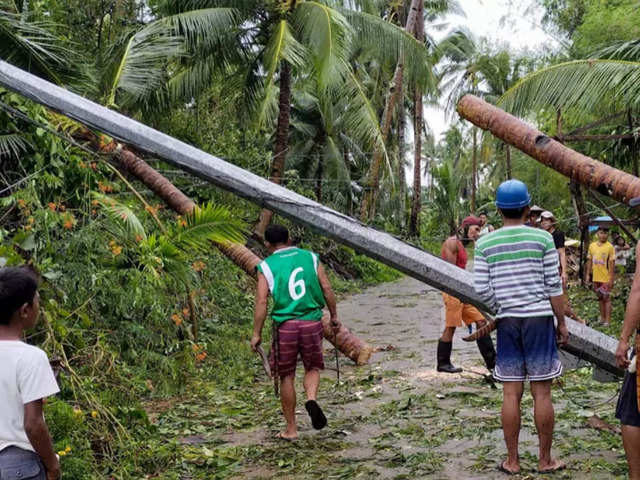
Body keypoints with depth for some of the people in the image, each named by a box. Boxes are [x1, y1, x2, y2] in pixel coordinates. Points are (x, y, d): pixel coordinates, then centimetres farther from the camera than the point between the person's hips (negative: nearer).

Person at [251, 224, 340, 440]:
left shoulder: (266, 266, 1)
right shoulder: (310, 258, 7)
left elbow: (261, 301, -6)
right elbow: (327, 289, 4)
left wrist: (256, 334, -2)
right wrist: (334, 317, 14)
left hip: (285, 325, -1)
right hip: (312, 323, 1)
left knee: (286, 376, 10)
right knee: (313, 367, 20)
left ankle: (291, 429, 17)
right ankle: (312, 399, -9)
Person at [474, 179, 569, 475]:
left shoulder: (485, 244, 1)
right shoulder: (542, 239, -3)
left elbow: (481, 289, -2)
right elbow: (554, 286, -2)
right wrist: (562, 322, 7)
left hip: (508, 321, 2)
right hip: (539, 318, -1)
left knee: (511, 393, 6)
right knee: (542, 392, 4)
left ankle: (512, 461, 13)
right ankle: (545, 461, 13)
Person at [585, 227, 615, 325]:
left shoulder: (610, 247, -9)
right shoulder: (592, 245, 4)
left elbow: (612, 263, -9)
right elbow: (589, 261, 11)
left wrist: (611, 279, -12)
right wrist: (588, 274, 8)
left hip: (606, 278, -5)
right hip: (596, 277, 5)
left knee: (606, 298, -1)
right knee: (600, 298, 15)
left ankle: (608, 321, 3)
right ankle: (602, 318, 25)